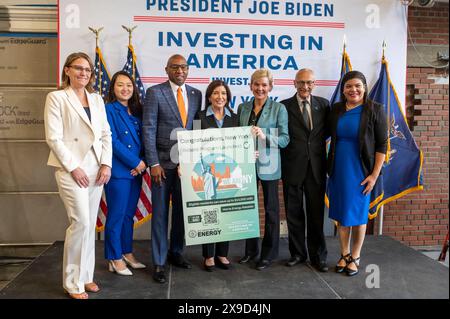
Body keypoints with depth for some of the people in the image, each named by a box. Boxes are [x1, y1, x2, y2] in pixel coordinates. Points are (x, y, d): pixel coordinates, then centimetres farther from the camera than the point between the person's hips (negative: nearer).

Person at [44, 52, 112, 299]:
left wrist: (106, 164, -1)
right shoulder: (56, 97, -1)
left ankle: (86, 276, 22)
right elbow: (53, 138, -8)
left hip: (96, 169, 5)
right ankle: (73, 282, 7)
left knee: (90, 224, 9)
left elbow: (106, 134, 12)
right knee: (80, 222, -9)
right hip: (72, 169, -5)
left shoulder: (97, 99, 14)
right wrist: (74, 168, -13)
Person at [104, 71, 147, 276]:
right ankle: (115, 259, 15)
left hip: (136, 171, 6)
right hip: (118, 171, -6)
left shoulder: (136, 111, 13)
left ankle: (127, 254, 26)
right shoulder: (108, 110, -5)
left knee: (129, 215, 14)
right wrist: (136, 162, -12)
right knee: (116, 216, 2)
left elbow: (143, 140, 10)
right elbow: (112, 141, -13)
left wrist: (142, 163, -6)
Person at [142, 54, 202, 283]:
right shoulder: (155, 92, -3)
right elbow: (148, 129, -7)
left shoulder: (195, 94, 10)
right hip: (163, 162, -4)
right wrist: (154, 163, -12)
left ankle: (176, 252, 30)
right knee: (160, 212, 4)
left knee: (182, 210, 12)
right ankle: (159, 262, 15)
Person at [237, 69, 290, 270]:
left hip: (268, 165, -4)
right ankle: (251, 249, 28)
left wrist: (264, 136, -24)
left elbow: (285, 139, -8)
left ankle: (269, 253, 20)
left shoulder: (279, 108, -4)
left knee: (270, 208, 6)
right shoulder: (242, 108, 8)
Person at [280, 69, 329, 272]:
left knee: (316, 213, 8)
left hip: (316, 167, 1)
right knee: (294, 213, 9)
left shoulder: (323, 104, 7)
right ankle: (298, 253, 24)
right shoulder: (284, 106, -1)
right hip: (292, 167, -1)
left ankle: (318, 255, 21)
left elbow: (327, 131, 11)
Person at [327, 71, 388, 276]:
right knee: (341, 213, 11)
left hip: (360, 171, -3)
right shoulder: (336, 110, 4)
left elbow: (382, 145, -7)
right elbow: (328, 136, 12)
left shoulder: (375, 110, -6)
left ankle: (355, 257, 23)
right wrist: (328, 168, 2)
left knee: (358, 213, 7)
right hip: (338, 170, 3)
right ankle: (344, 254, 27)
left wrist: (374, 175, -12)